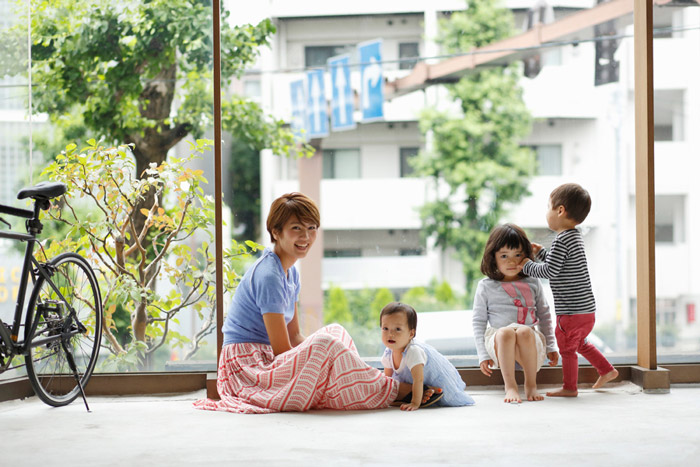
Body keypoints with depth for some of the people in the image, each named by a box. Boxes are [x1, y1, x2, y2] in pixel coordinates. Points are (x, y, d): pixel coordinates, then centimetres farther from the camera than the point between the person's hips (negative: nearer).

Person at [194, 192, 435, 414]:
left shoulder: (290, 273, 12)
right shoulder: (268, 275, -18)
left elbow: (294, 336, 16)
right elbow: (281, 349, -19)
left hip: (265, 363, 10)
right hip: (244, 368, -10)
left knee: (336, 331, 9)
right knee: (325, 343, -26)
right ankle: (392, 391, -13)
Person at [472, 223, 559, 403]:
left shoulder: (533, 284, 14)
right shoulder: (486, 287, 9)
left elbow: (544, 316, 21)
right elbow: (478, 321, 8)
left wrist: (550, 347, 14)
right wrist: (483, 355, -1)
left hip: (531, 346, 1)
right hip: (498, 345, -1)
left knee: (524, 331, -35)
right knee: (506, 332, -36)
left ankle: (531, 385, -24)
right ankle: (510, 387, -35)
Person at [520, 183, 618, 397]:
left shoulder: (562, 240, -19)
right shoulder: (574, 236, 11)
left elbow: (549, 271, -20)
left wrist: (527, 266, -6)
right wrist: (541, 253, 26)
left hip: (572, 311, -9)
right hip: (586, 308, 9)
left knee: (567, 348, 5)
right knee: (579, 343, 27)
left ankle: (570, 387, 15)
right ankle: (606, 370, 32)